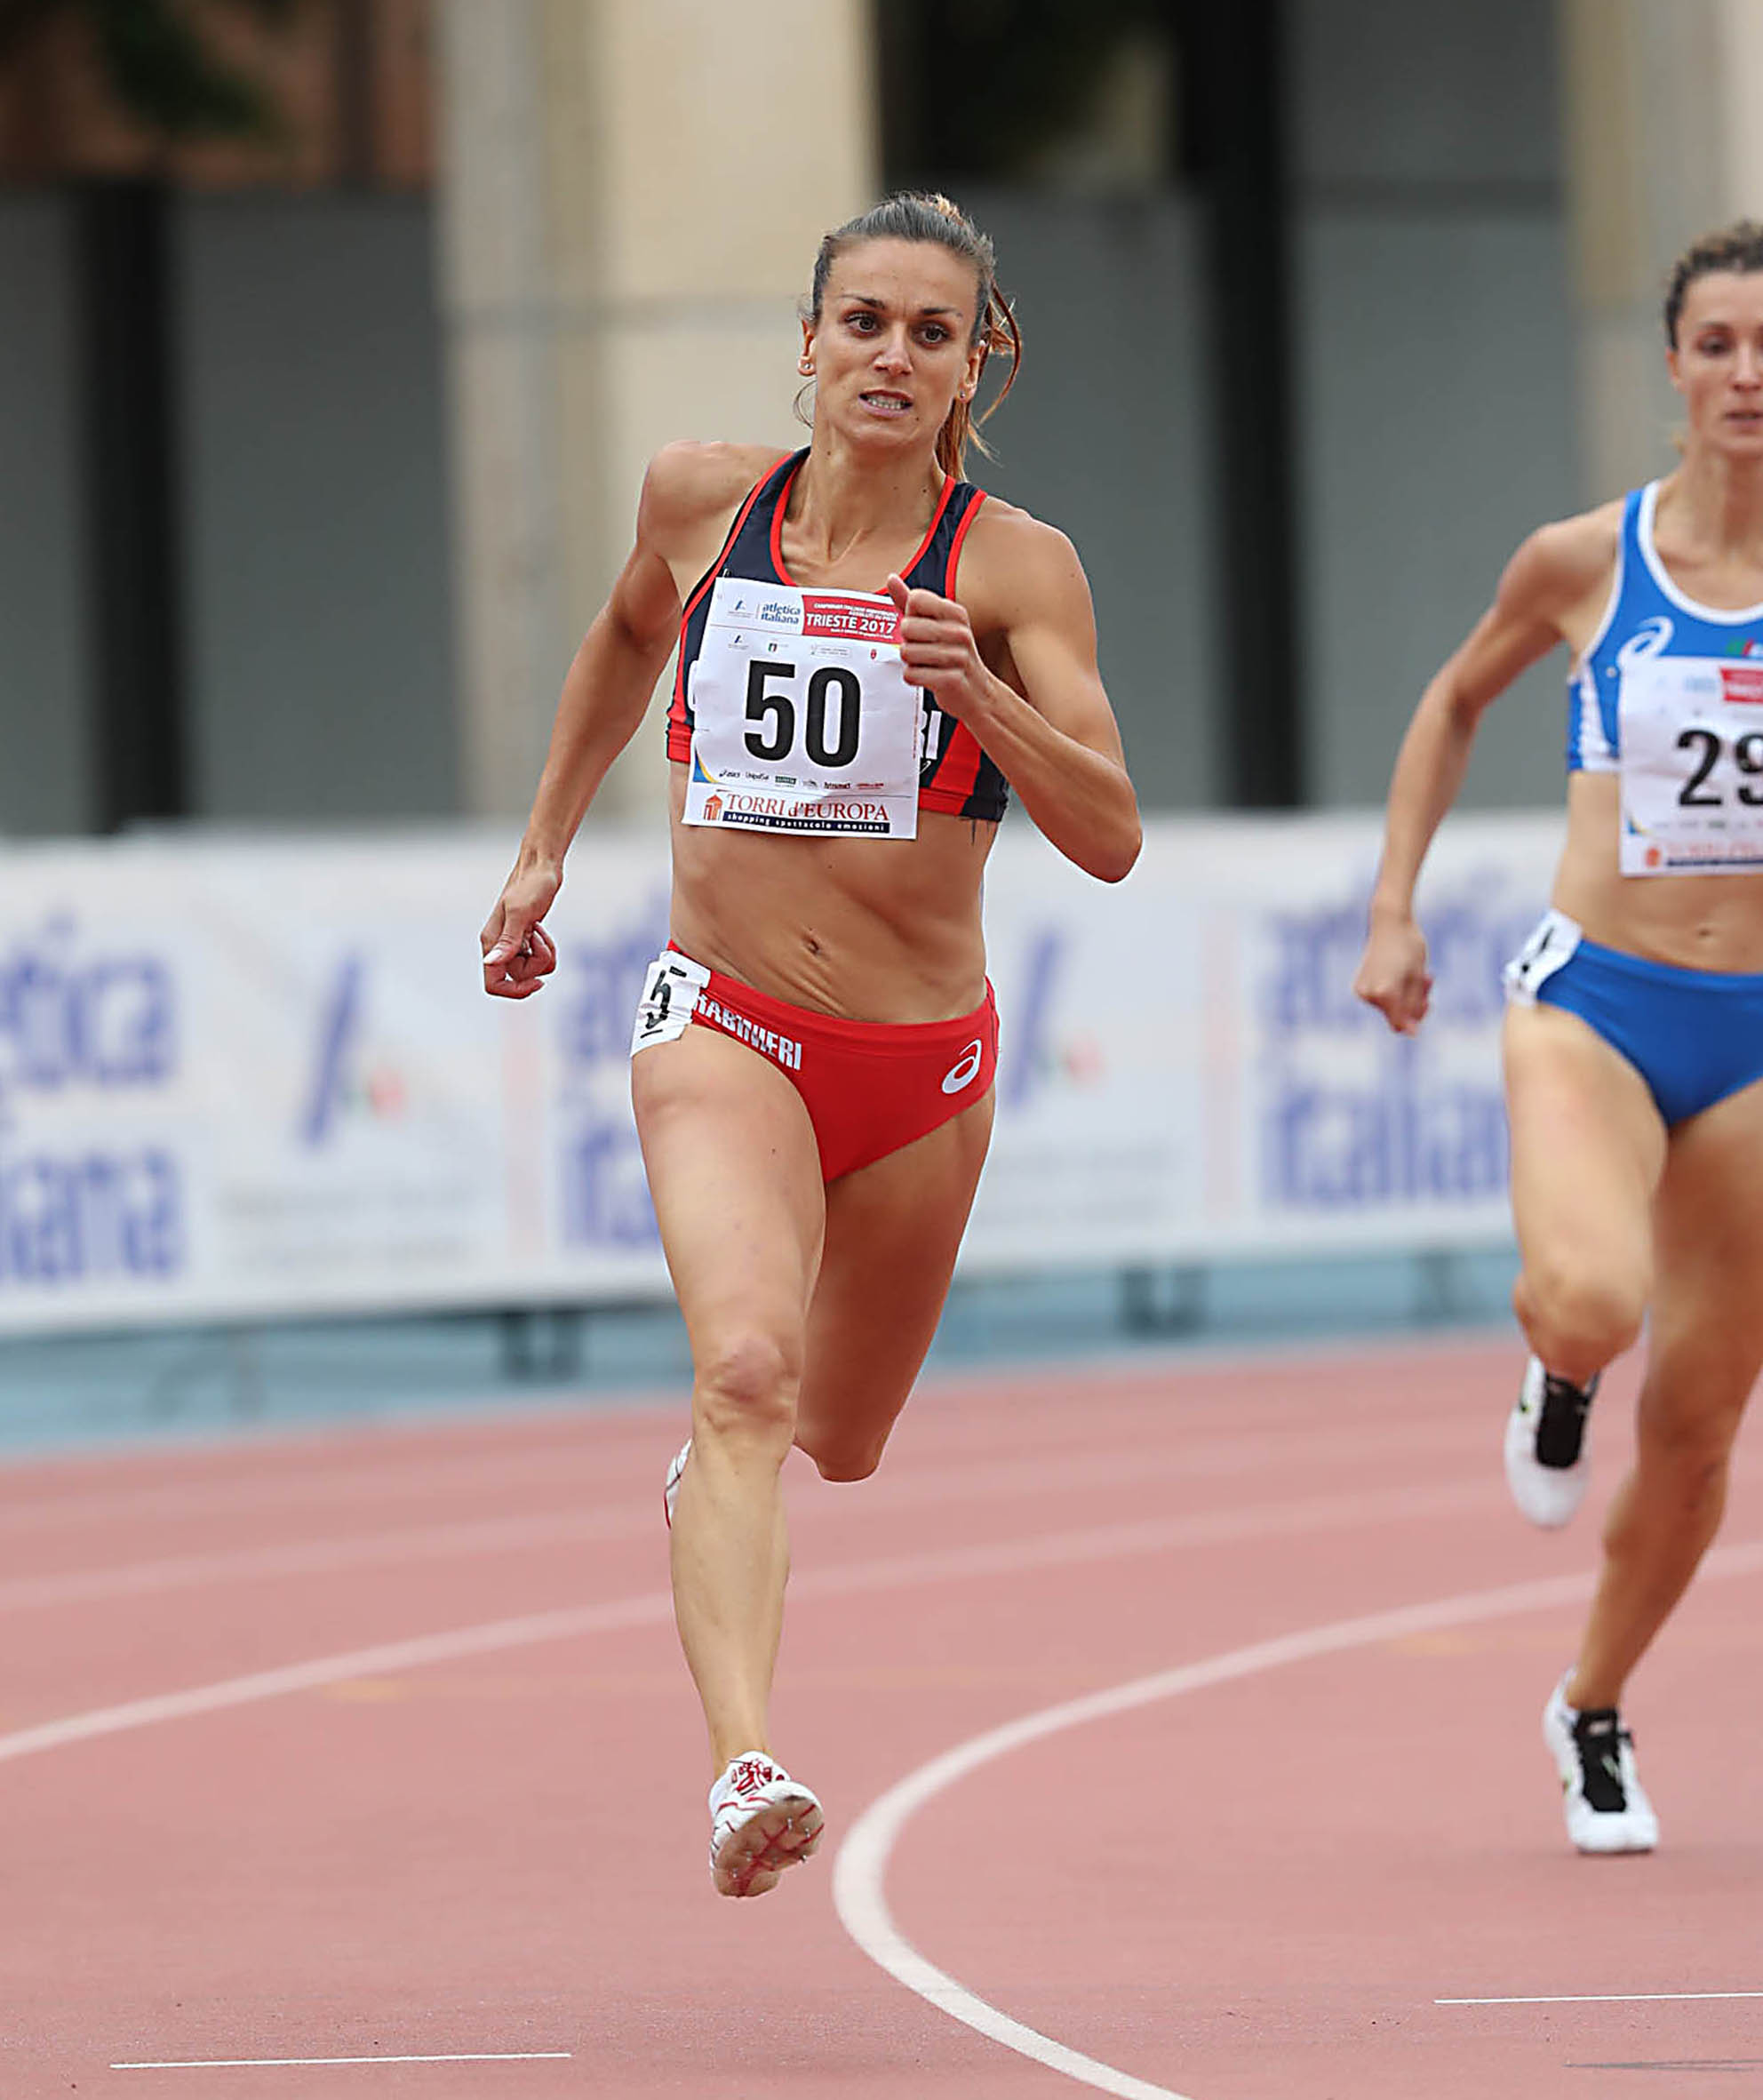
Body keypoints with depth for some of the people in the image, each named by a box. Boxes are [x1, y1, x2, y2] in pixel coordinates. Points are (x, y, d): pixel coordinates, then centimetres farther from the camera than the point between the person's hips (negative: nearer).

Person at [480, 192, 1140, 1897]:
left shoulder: (1013, 568, -7)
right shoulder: (701, 501, -1)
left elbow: (1109, 839, -15)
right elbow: (628, 633, 23)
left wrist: (977, 690, -30)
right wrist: (544, 848, 24)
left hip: (924, 1060, 1)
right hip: (722, 1030, -1)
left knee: (838, 1440, 19)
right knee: (747, 1368, -28)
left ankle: (712, 1479, 58)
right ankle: (744, 1768, -42)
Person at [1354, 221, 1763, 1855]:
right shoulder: (1583, 562, -3)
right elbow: (1456, 701, 15)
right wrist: (1393, 906, 8)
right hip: (1594, 1001, -1)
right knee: (1591, 1304, -31)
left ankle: (1593, 1713, 33)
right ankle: (1555, 1374, 8)